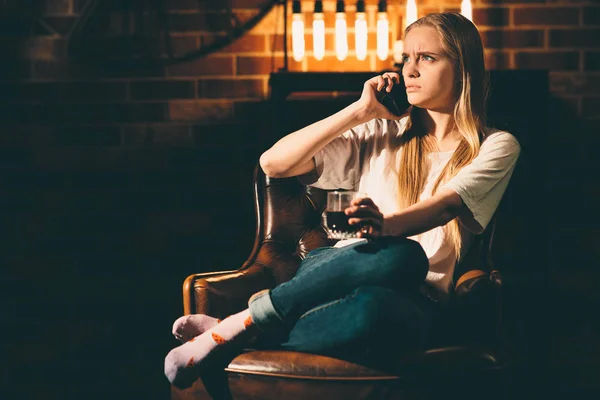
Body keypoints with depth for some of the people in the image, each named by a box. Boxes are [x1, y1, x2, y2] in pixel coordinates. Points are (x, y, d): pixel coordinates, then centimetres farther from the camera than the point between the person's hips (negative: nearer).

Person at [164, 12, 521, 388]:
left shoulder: (496, 146, 9)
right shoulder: (381, 134, 19)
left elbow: (446, 204, -13)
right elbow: (273, 163, 10)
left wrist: (388, 224, -34)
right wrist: (359, 112, 5)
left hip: (415, 303, -2)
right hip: (340, 272, 2)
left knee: (371, 307, -43)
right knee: (401, 255, -38)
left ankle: (235, 329, -25)